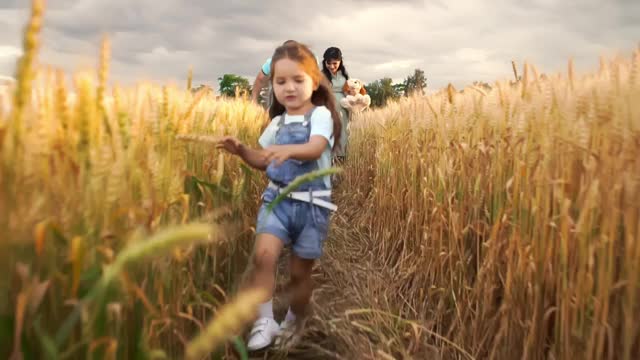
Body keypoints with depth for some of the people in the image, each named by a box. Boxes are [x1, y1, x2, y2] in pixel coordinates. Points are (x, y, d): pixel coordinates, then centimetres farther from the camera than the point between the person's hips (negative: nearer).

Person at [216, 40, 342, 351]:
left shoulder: (320, 115, -6)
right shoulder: (277, 122, 10)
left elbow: (316, 148, -26)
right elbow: (264, 161, 21)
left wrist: (289, 149, -46)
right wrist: (241, 151, 3)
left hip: (312, 204, -3)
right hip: (277, 198, 4)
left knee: (300, 271, 8)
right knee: (263, 254, -21)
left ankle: (292, 325, 32)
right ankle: (264, 322, -10)